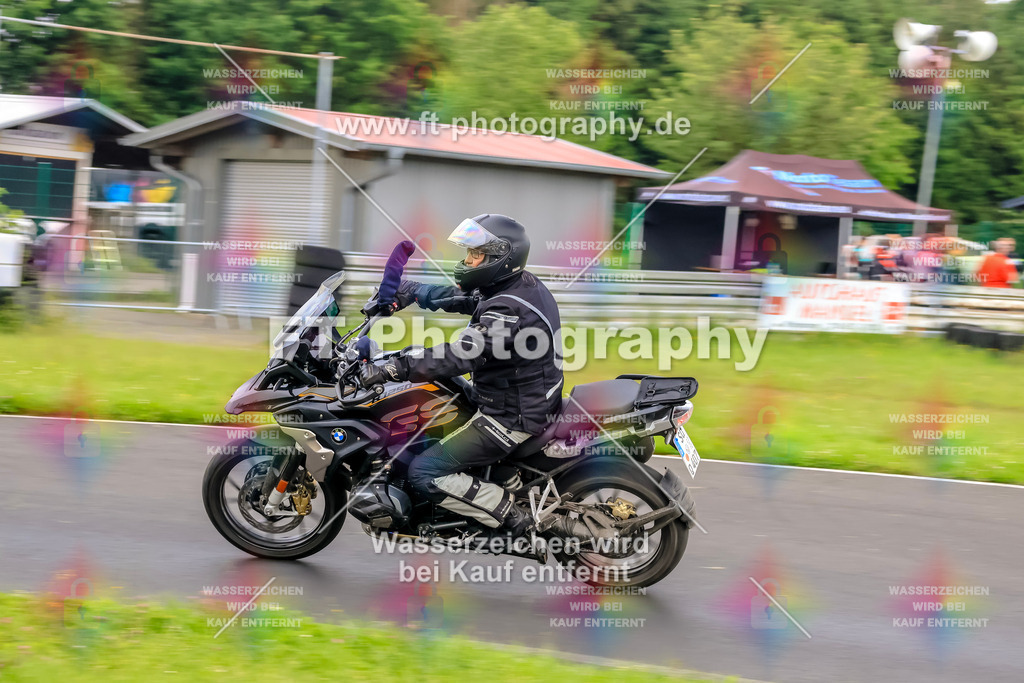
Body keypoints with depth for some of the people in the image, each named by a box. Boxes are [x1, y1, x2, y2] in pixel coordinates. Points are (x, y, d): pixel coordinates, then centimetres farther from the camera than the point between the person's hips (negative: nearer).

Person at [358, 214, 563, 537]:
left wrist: (390, 368, -37)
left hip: (512, 418, -10)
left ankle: (514, 517, -8)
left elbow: (459, 357, -35)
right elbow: (456, 297, 17)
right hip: (533, 400, 10)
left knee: (424, 474, -11)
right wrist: (409, 292, 12)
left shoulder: (508, 310, -27)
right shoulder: (523, 283, 3)